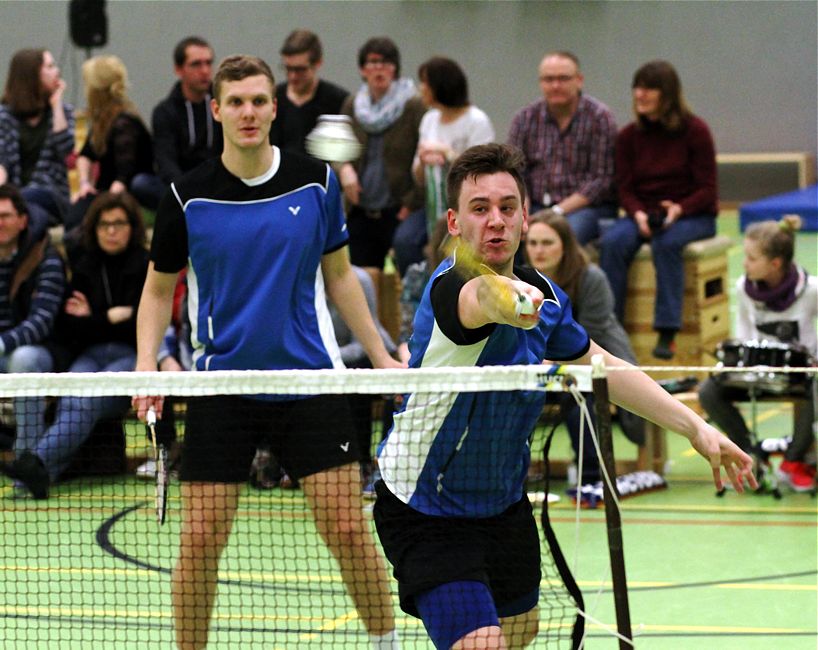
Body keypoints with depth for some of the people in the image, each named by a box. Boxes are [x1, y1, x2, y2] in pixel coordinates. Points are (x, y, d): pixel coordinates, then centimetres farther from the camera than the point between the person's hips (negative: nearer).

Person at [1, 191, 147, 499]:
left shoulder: (147, 268, 5)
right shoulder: (84, 268, 17)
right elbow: (67, 331, 11)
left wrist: (91, 321, 1)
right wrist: (111, 317, -3)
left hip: (132, 357, -3)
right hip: (91, 356, 3)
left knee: (84, 403, -33)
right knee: (70, 401, -32)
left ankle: (37, 460, -53)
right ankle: (41, 472, -53)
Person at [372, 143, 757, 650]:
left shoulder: (544, 295, -2)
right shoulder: (451, 287, -27)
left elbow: (600, 365, 13)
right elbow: (479, 297, -53)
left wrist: (695, 427, 10)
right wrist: (503, 298, -77)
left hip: (505, 503, 8)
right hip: (428, 511, -8)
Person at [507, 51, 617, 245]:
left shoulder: (599, 117, -2)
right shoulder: (525, 119, 9)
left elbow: (601, 180, -8)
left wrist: (559, 211, -16)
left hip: (588, 207, -3)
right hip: (536, 206, 3)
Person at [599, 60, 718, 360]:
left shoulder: (694, 130, -7)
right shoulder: (629, 136, 4)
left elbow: (706, 189, -7)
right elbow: (625, 188, 3)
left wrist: (678, 210, -25)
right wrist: (639, 215, -18)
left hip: (693, 215, -3)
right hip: (644, 213, 4)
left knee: (666, 242, -36)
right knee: (612, 242, -28)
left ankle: (667, 332, -34)